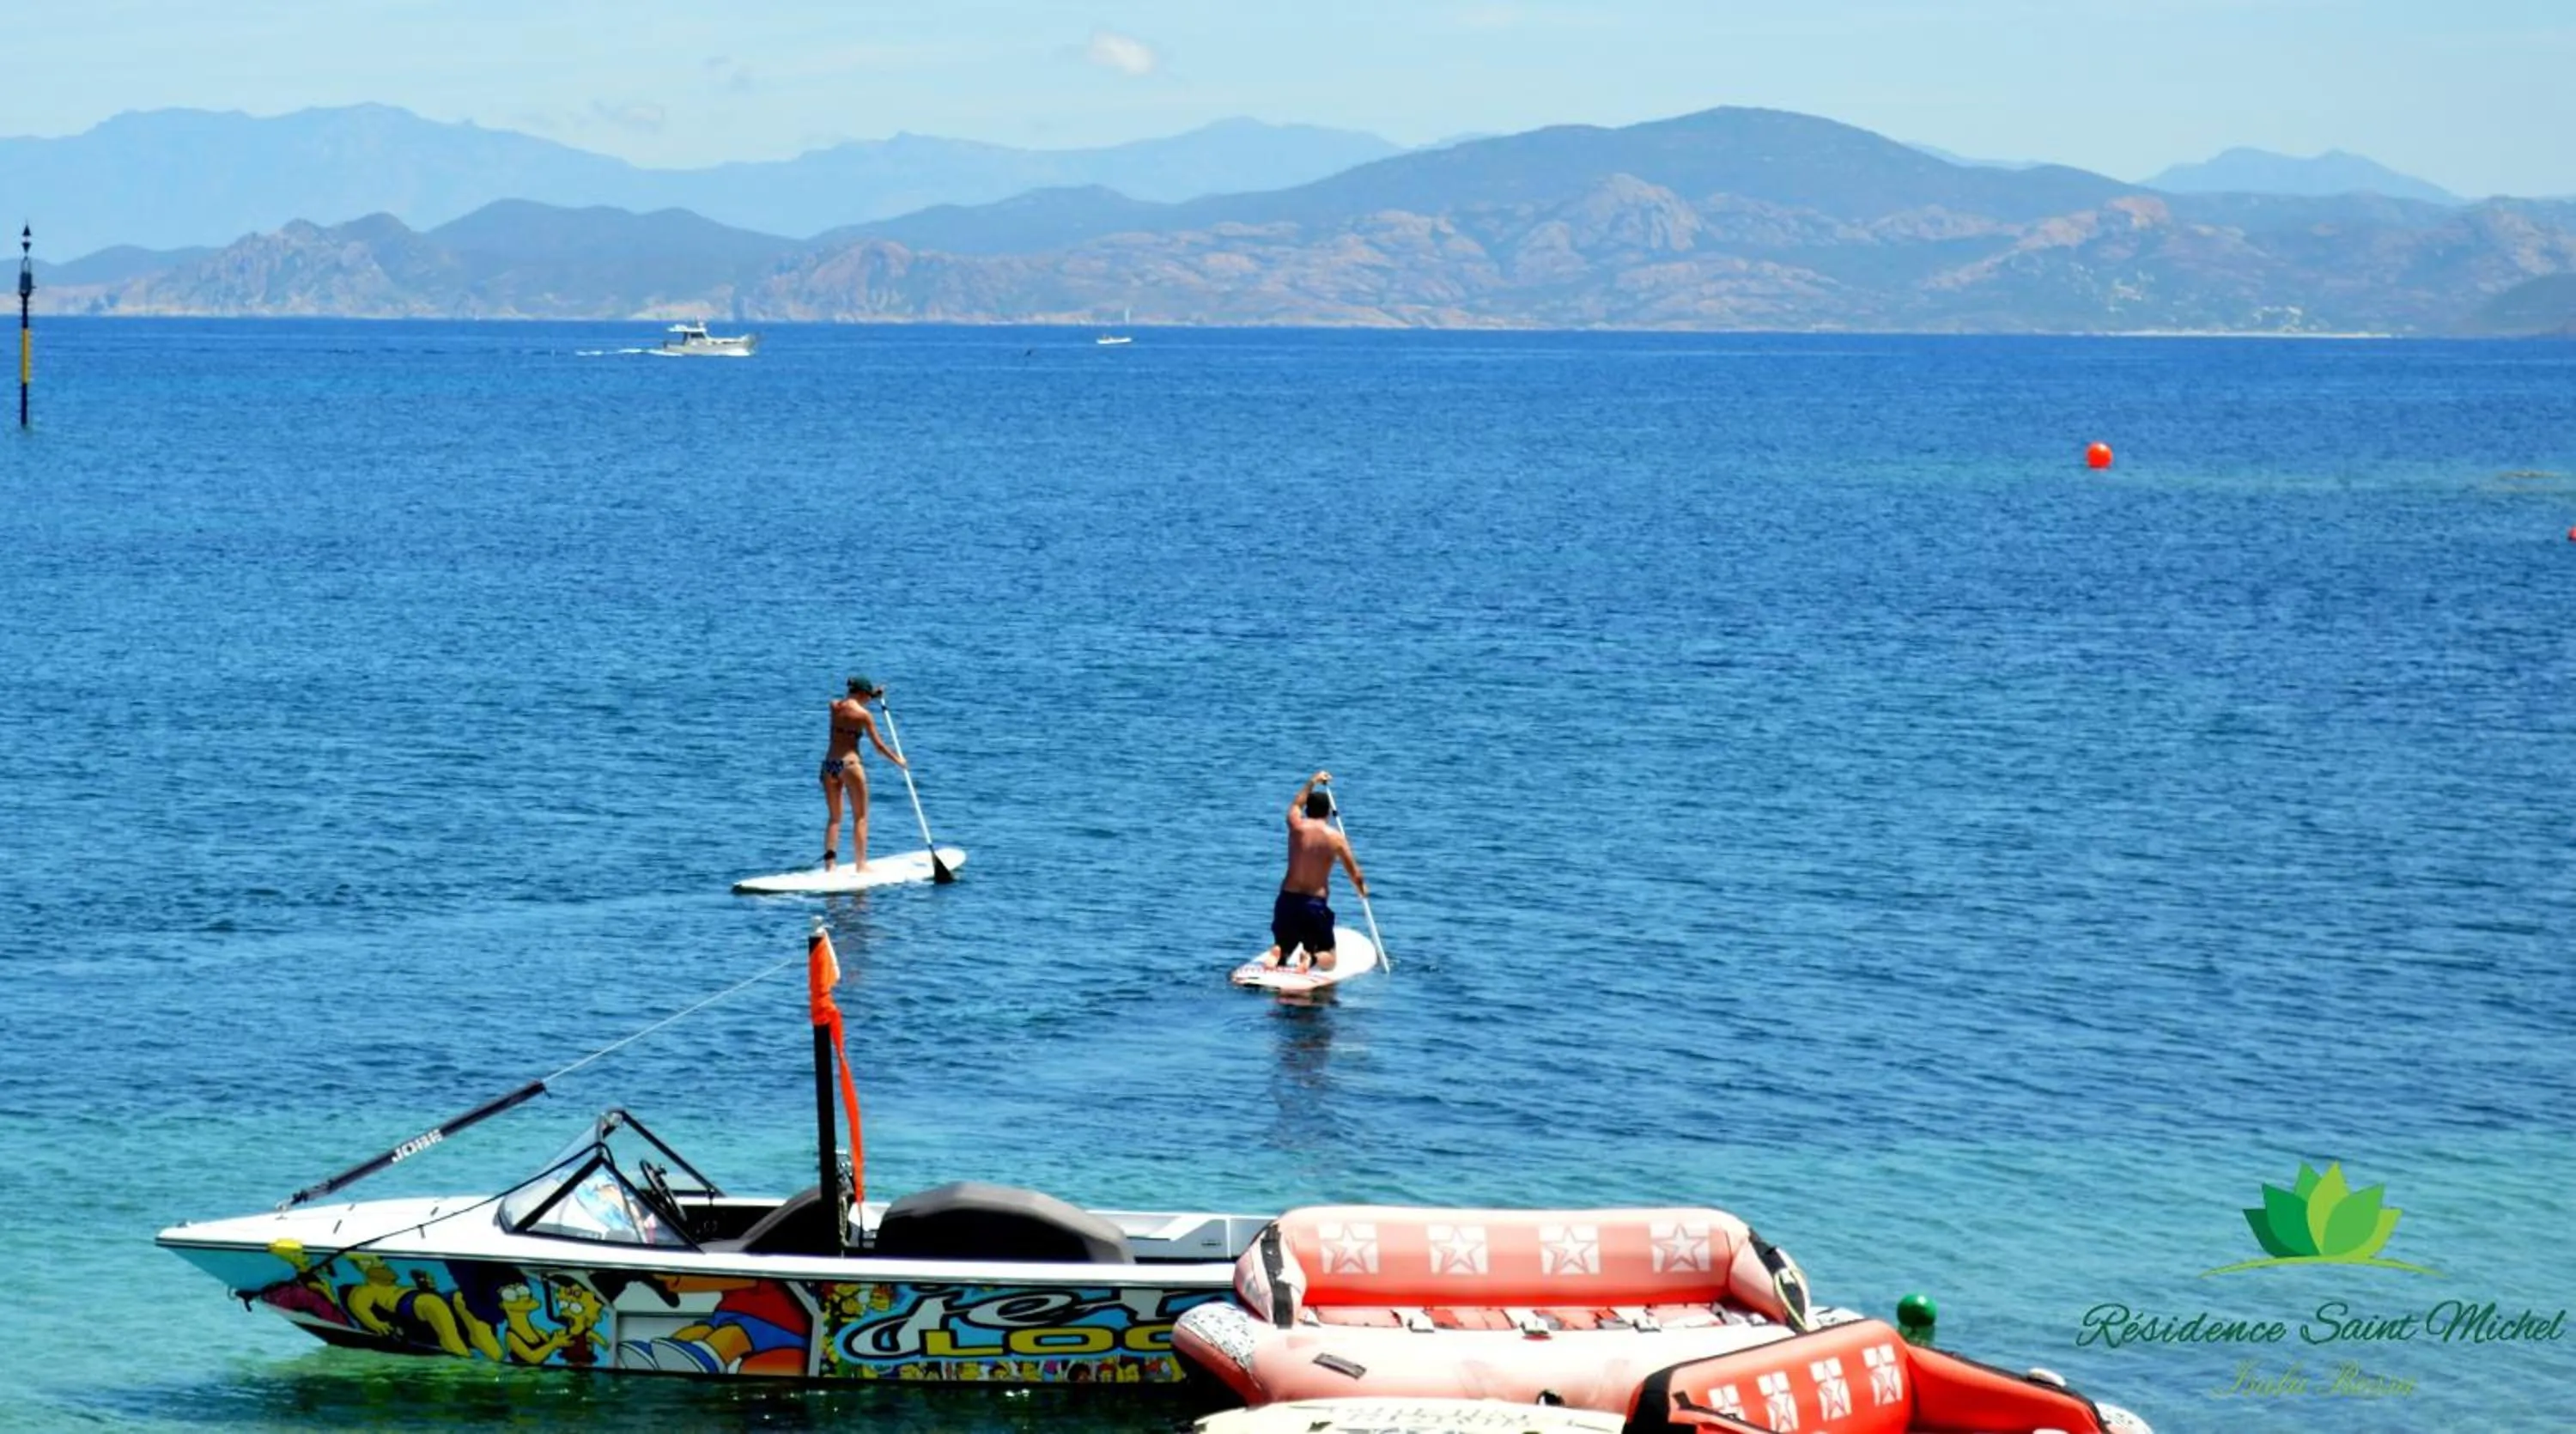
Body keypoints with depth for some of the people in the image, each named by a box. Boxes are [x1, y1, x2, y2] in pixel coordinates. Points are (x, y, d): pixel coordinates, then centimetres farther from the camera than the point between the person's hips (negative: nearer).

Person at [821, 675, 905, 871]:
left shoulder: (835, 707, 6)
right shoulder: (863, 714, -9)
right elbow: (879, 745, -4)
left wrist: (874, 695, 31)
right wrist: (898, 760, 10)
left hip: (829, 764, 5)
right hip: (849, 764, -5)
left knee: (834, 817, 14)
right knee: (860, 817, 6)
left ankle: (829, 863, 8)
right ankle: (861, 864, 5)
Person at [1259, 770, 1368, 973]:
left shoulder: (1296, 827, -1)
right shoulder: (1335, 837, -6)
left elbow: (1296, 804, 25)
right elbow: (1356, 876, 2)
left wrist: (1312, 782, 41)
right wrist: (1362, 889, 25)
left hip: (1287, 901, 2)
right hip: (1316, 904, -2)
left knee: (1283, 948, 24)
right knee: (1328, 959, 13)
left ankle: (1276, 954, -14)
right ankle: (1312, 959, -24)